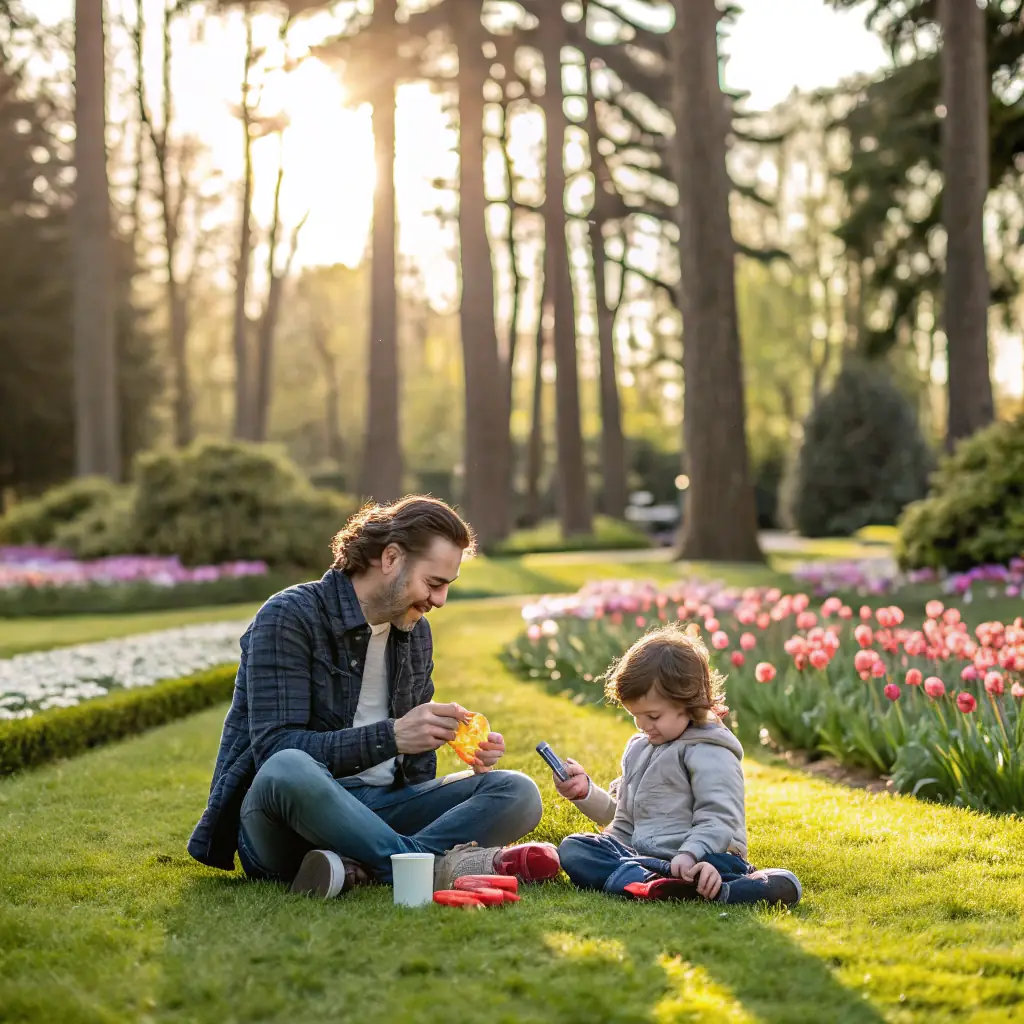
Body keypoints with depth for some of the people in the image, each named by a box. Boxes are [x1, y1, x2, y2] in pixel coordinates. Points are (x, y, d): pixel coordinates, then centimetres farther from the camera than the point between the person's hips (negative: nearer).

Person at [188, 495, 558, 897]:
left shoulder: (415, 632, 14)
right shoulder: (290, 617, -9)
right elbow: (275, 750, -20)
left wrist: (471, 756, -2)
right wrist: (391, 736, -27)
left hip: (380, 809, 7)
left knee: (516, 792, -15)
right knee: (289, 770, -41)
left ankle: (358, 868, -35)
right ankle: (437, 865, -32)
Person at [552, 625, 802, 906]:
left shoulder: (709, 753, -4)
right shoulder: (638, 748, 23)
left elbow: (717, 820, -15)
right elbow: (623, 814, 34)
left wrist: (688, 855, -32)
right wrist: (586, 792, 18)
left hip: (706, 858, -8)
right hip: (640, 853, 8)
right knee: (571, 848, -17)